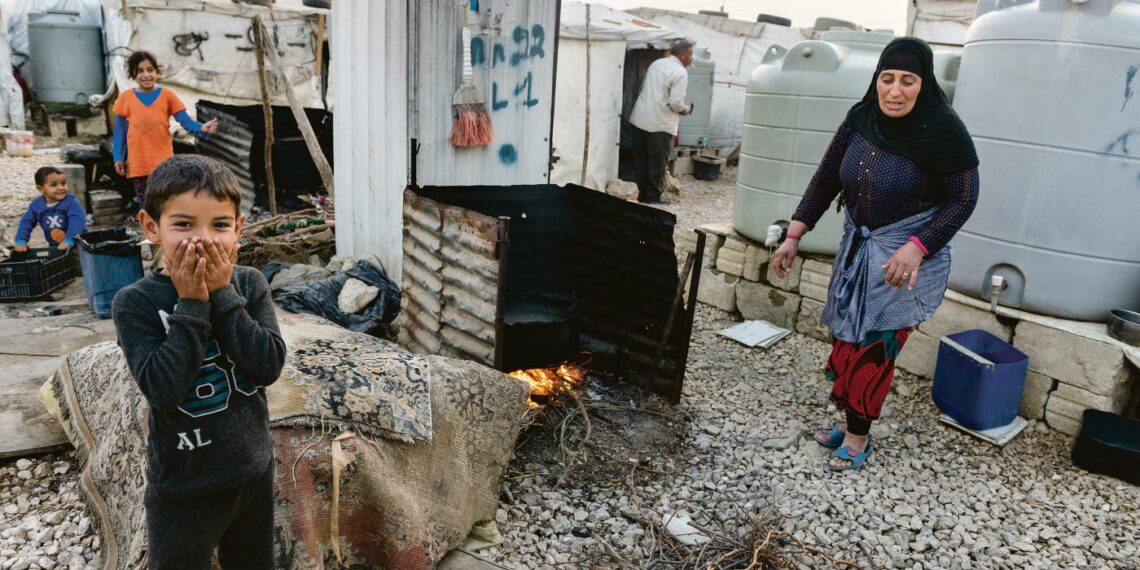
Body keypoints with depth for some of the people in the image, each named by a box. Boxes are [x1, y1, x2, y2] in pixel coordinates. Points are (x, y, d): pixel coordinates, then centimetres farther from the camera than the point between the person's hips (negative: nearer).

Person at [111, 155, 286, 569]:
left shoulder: (249, 284, -6)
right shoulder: (135, 303, -14)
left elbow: (269, 366, -17)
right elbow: (161, 388, -24)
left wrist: (223, 294, -21)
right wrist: (191, 304, -24)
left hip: (255, 473, 3)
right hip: (184, 489, -3)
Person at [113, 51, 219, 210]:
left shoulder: (167, 95, -1)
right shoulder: (126, 98, 2)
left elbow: (185, 120, -6)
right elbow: (120, 131, 7)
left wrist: (201, 128, -27)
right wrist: (118, 158, 3)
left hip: (163, 162, -1)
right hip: (138, 163, 1)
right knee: (145, 206, 11)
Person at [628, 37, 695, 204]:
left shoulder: (656, 64, 11)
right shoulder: (680, 73, -12)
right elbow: (676, 103, -17)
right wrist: (687, 109, 2)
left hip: (639, 119, 7)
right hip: (660, 124, -7)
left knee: (641, 159, 12)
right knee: (658, 162, 4)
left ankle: (642, 194, 20)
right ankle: (653, 196, 11)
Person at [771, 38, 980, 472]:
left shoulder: (943, 131, -18)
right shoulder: (861, 119, -5)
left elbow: (963, 200, -12)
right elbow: (826, 179, 3)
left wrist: (916, 248, -24)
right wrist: (794, 236, -2)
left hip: (906, 257, -5)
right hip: (857, 247, 5)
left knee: (874, 346, -2)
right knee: (846, 339, 11)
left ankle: (859, 436, 14)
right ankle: (852, 421, 28)